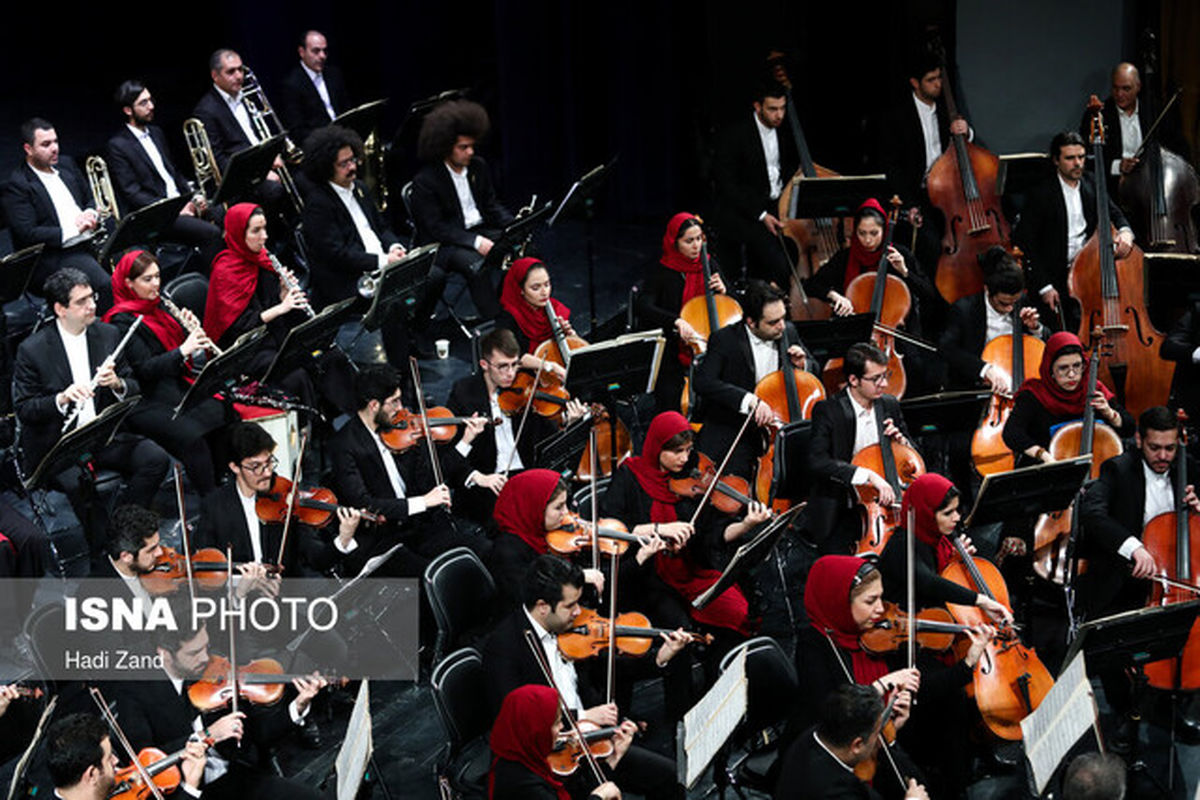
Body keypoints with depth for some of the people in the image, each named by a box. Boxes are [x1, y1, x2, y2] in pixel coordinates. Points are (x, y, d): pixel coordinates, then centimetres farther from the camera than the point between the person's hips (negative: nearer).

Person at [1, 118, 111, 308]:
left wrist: (90, 215, 0)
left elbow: (91, 200, 25)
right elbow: (27, 234, -14)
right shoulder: (17, 185, -7)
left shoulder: (66, 164, 17)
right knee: (107, 285, -32)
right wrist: (73, 230, -19)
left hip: (88, 241, 8)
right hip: (53, 257, -8)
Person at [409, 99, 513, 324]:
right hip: (444, 244, -6)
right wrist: (475, 242, -25)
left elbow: (492, 205, 15)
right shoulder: (425, 181, -13)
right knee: (474, 263, -36)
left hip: (480, 232, 6)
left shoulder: (478, 167, 9)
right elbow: (436, 228, -16)